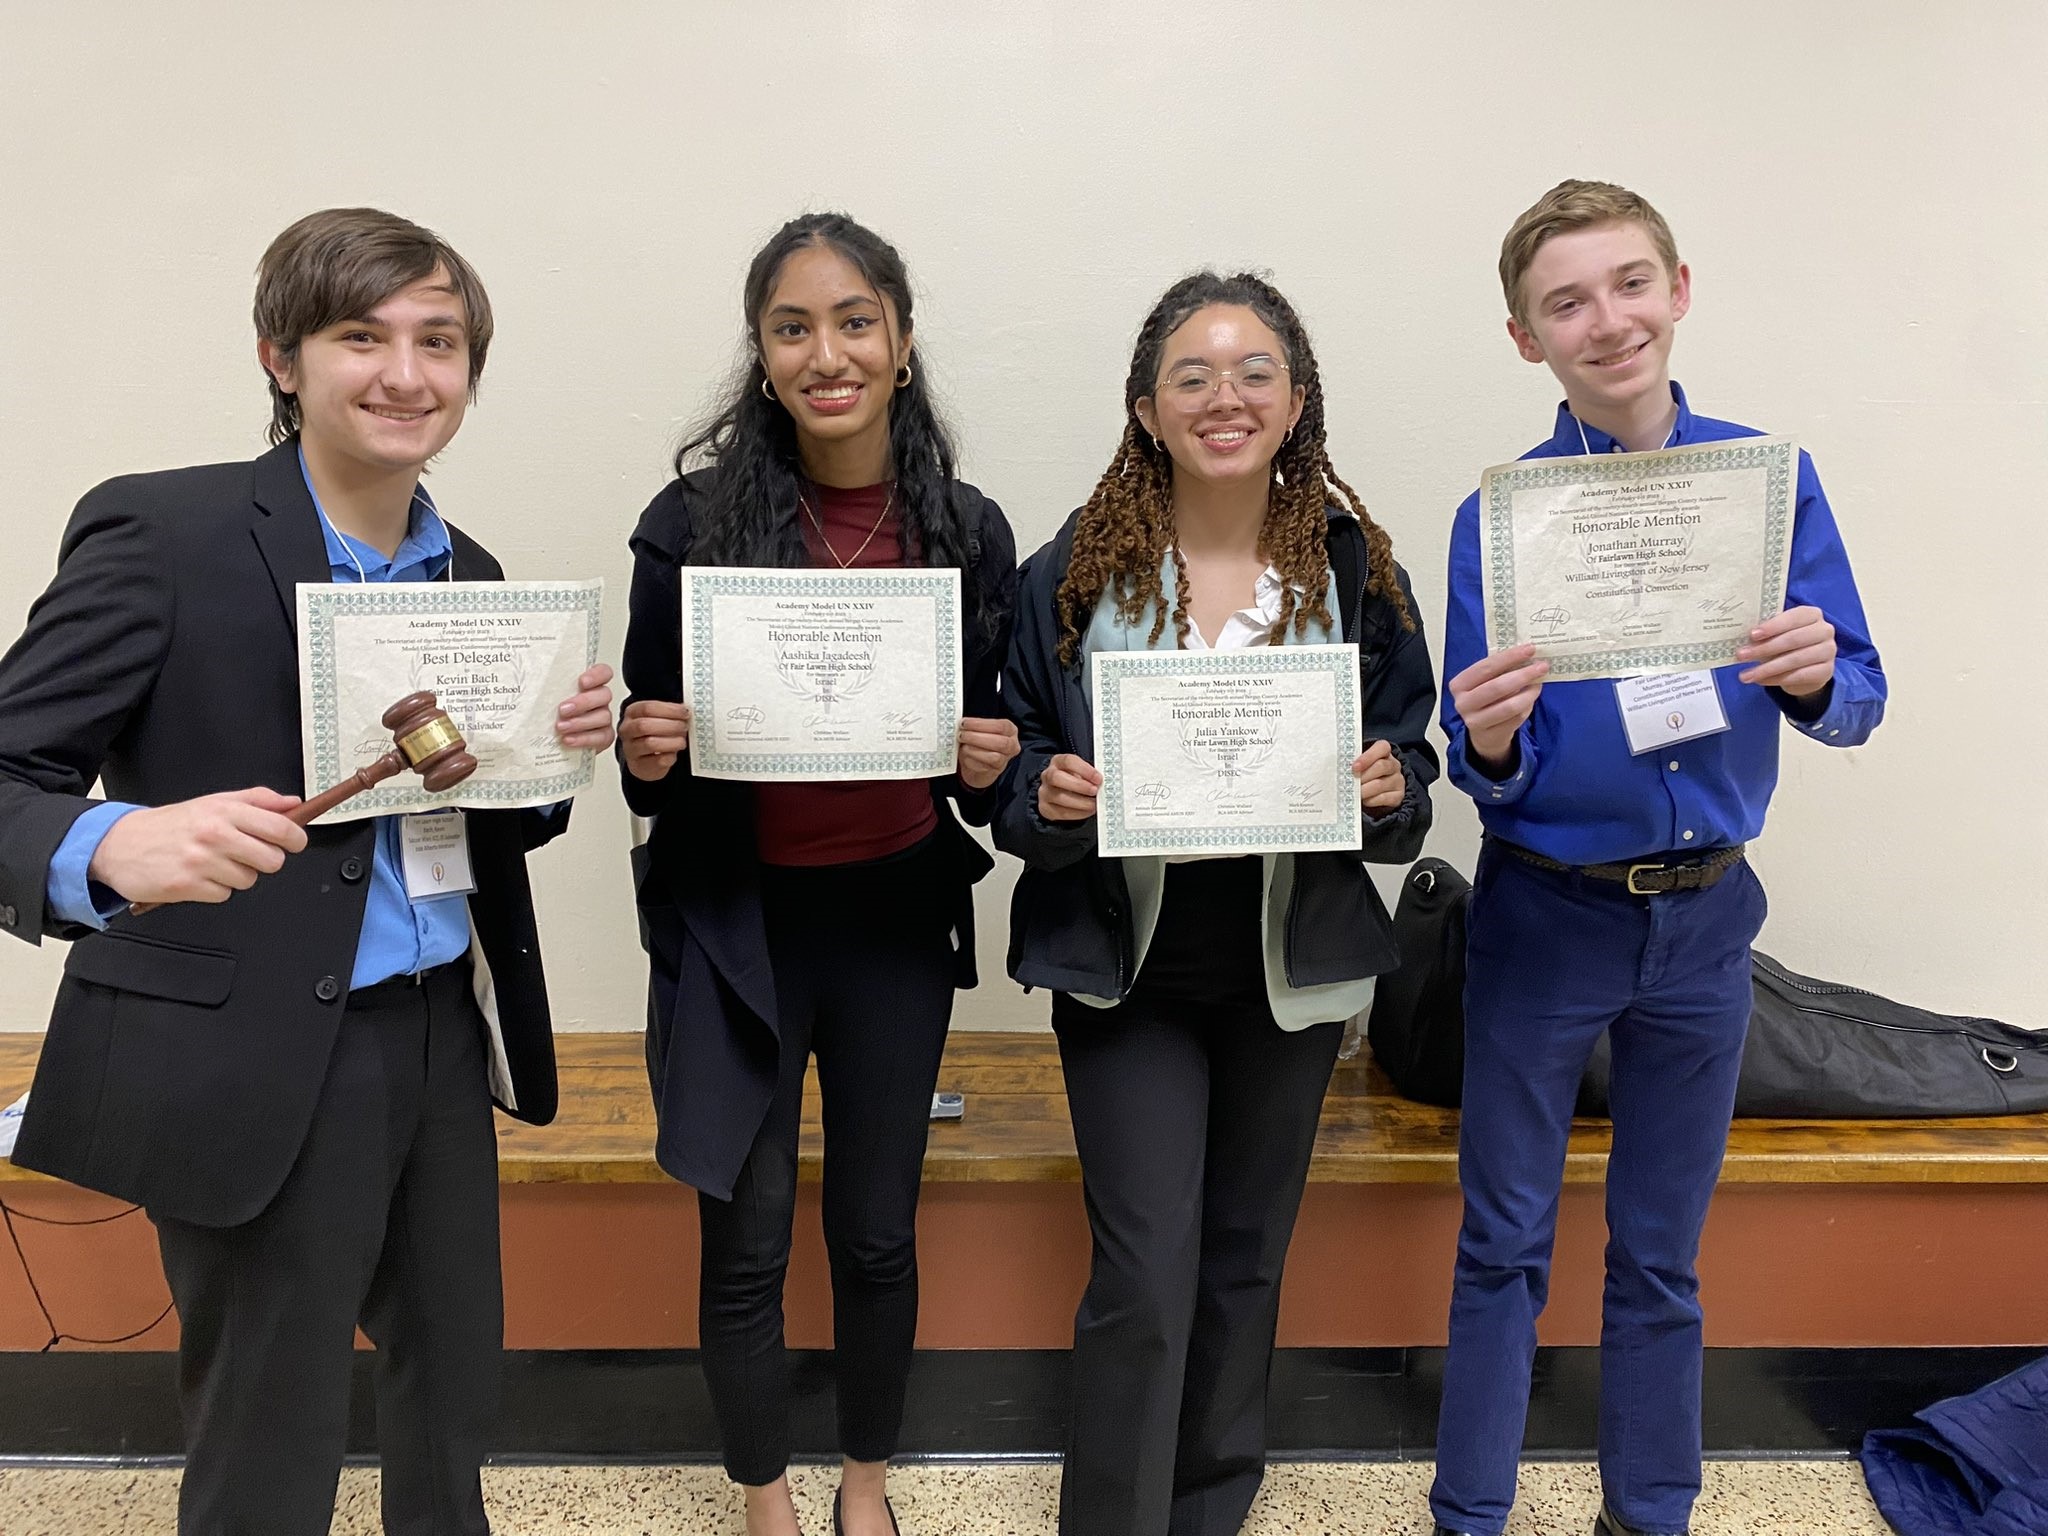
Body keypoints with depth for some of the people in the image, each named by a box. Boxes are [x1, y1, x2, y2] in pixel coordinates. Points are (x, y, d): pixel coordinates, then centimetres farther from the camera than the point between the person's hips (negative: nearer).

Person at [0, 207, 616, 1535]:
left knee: (456, 1400, 22)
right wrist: (112, 846, -36)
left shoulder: (469, 574, 8)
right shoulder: (162, 533, -11)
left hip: (443, 1039, 6)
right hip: (255, 1063, -6)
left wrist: (553, 750, -8)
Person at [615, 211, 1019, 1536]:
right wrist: (646, 755, -22)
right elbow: (652, 743, -1)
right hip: (738, 924, -1)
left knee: (877, 1230, 16)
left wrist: (993, 765, -14)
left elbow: (993, 738, 7)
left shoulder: (969, 530, -3)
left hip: (897, 919, 2)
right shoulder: (694, 523, -9)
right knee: (749, 1243, 10)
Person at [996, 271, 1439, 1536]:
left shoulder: (1357, 571, -1)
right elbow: (1012, 774, 0)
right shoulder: (1074, 573, -4)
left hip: (1291, 968, 2)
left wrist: (1390, 790, -17)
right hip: (1126, 968, -2)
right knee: (1145, 1274, -3)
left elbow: (1412, 761, 5)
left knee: (1244, 1255, 18)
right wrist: (1047, 797, -22)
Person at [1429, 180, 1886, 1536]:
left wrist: (1816, 675, -21)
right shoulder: (1501, 512, -8)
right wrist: (1490, 740, -30)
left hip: (1705, 915, 2)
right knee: (1506, 1243, 10)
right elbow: (1488, 771, -7)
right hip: (1544, 913, -2)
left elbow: (1856, 702, 1)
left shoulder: (1771, 476, -2)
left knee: (1663, 1251, 17)